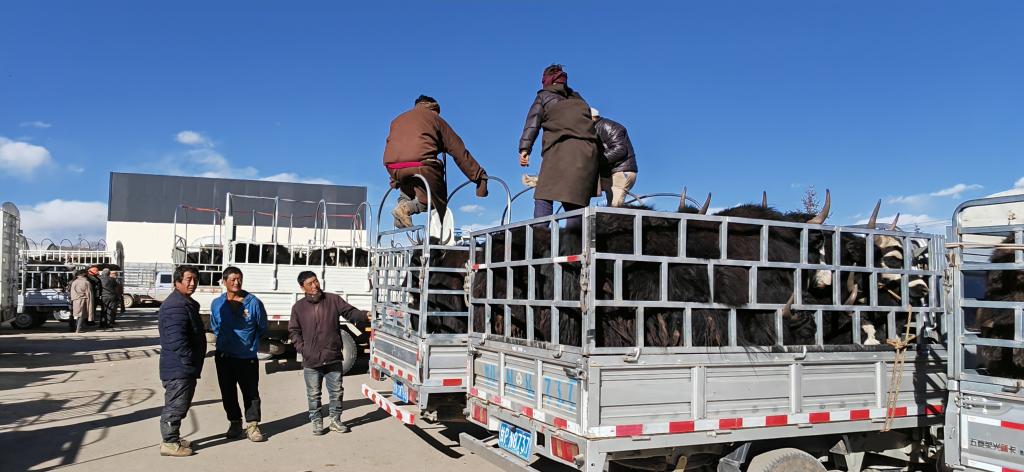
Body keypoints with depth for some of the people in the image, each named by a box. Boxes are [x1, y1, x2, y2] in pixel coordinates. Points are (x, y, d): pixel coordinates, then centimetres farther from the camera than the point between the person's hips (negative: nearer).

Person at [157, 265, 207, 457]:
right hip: (179, 367, -11)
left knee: (180, 404, 19)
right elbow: (176, 339, -26)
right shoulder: (175, 306, -19)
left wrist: (193, 364, 23)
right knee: (175, 405, -2)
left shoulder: (187, 303, 16)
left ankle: (174, 438, 29)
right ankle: (169, 443, 7)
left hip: (184, 367, 11)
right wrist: (190, 361, -21)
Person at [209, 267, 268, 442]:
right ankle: (235, 424, 24)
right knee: (228, 393, 11)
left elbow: (262, 328, 6)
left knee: (251, 393, 1)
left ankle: (252, 426, 10)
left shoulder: (254, 302, -7)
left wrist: (251, 344, 7)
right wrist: (225, 341, 10)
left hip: (248, 357, -2)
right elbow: (215, 328, 17)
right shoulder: (217, 304, 0)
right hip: (224, 356, 3)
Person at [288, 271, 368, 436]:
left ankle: (335, 420, 25)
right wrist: (302, 348, -2)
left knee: (336, 392, 9)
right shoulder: (299, 307, 3)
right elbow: (294, 331, 10)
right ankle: (317, 422, 25)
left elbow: (350, 312, -2)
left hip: (333, 358, 0)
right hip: (311, 361, 0)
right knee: (314, 395, 9)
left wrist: (365, 315, -20)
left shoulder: (333, 300, 1)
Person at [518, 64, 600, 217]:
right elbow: (589, 120, 23)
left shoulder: (544, 96, 18)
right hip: (588, 151, 5)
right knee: (575, 200, 6)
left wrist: (524, 149, -1)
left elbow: (532, 123, 6)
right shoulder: (577, 98, 31)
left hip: (560, 148, -4)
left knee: (544, 196, -8)